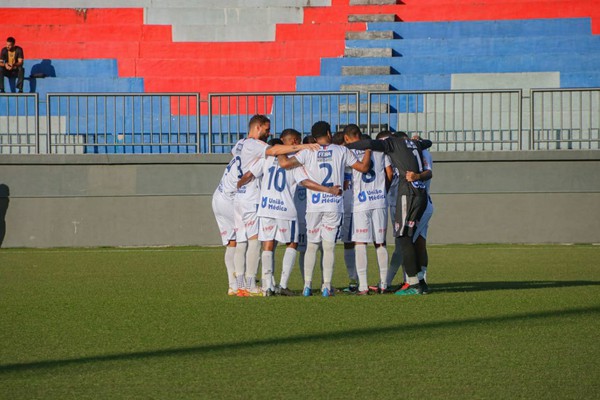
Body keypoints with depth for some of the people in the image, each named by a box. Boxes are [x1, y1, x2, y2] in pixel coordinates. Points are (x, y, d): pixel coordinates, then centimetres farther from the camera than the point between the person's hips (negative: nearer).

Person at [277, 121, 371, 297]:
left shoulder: (308, 152, -1)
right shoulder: (341, 151, 1)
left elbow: (285, 163, -9)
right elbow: (363, 167, 7)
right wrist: (368, 149, 23)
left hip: (314, 205, 0)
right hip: (334, 205, 0)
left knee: (312, 245, 9)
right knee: (329, 246, 2)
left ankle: (307, 285, 4)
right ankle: (326, 286, -2)